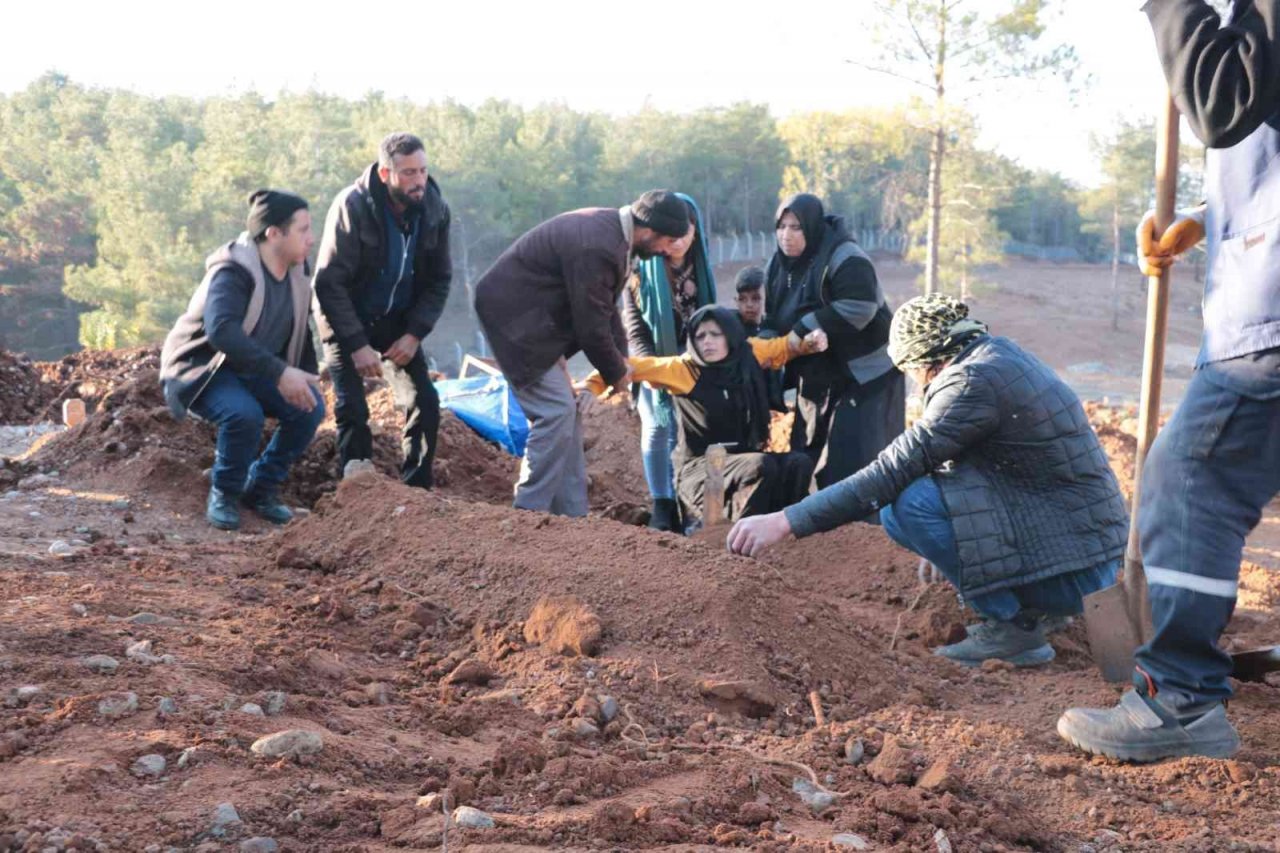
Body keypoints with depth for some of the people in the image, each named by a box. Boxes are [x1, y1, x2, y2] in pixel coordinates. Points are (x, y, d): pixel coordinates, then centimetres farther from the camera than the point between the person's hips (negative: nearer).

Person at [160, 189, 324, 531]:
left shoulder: (295, 271, -1)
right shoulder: (233, 271, -26)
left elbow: (299, 329, 13)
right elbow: (222, 331, -42)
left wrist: (306, 378, 0)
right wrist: (279, 373, -47)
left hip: (255, 371, 7)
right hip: (202, 368, -7)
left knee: (310, 407, -16)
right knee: (245, 413, -36)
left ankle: (262, 489, 2)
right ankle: (224, 495, -9)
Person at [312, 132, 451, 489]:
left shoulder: (434, 209, -11)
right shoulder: (352, 206, -24)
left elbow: (439, 279, 0)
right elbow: (329, 282, -22)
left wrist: (415, 333, -12)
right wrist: (357, 344, -25)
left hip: (397, 321, 4)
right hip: (346, 318, -4)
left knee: (424, 402, -5)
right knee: (353, 409, -13)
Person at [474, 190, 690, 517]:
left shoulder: (611, 228, 4)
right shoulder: (597, 247, -28)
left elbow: (606, 306, 13)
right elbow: (591, 324, -21)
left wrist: (620, 357, 5)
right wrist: (616, 373, -6)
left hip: (536, 315, 11)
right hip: (515, 315, -11)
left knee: (565, 413, 10)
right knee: (556, 411, -14)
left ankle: (571, 513, 15)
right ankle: (529, 511, -6)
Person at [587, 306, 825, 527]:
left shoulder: (749, 354, 3)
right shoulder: (683, 368, -9)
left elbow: (786, 346, 22)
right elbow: (629, 365, -6)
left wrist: (810, 341, 3)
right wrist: (590, 388, -16)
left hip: (744, 460, 5)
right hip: (699, 468, -5)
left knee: (799, 464, -20)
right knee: (761, 466, -32)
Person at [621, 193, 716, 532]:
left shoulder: (699, 268, 2)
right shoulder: (640, 271, -10)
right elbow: (634, 329, -10)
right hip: (656, 362, -3)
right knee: (658, 429, -4)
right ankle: (662, 506, 2)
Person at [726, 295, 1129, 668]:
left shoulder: (974, 381, -17)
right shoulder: (998, 352, 10)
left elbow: (895, 470, -22)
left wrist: (786, 521, -22)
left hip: (1072, 571, -9)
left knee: (909, 505, -20)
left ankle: (1014, 626, -6)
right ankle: (1025, 605, 13)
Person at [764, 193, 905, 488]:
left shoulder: (844, 258, -18)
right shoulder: (778, 264, 6)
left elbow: (857, 309, -29)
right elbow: (772, 317, 12)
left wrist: (801, 332, -25)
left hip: (864, 371, -8)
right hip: (817, 377, 8)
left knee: (856, 457, -11)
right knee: (808, 455, 10)